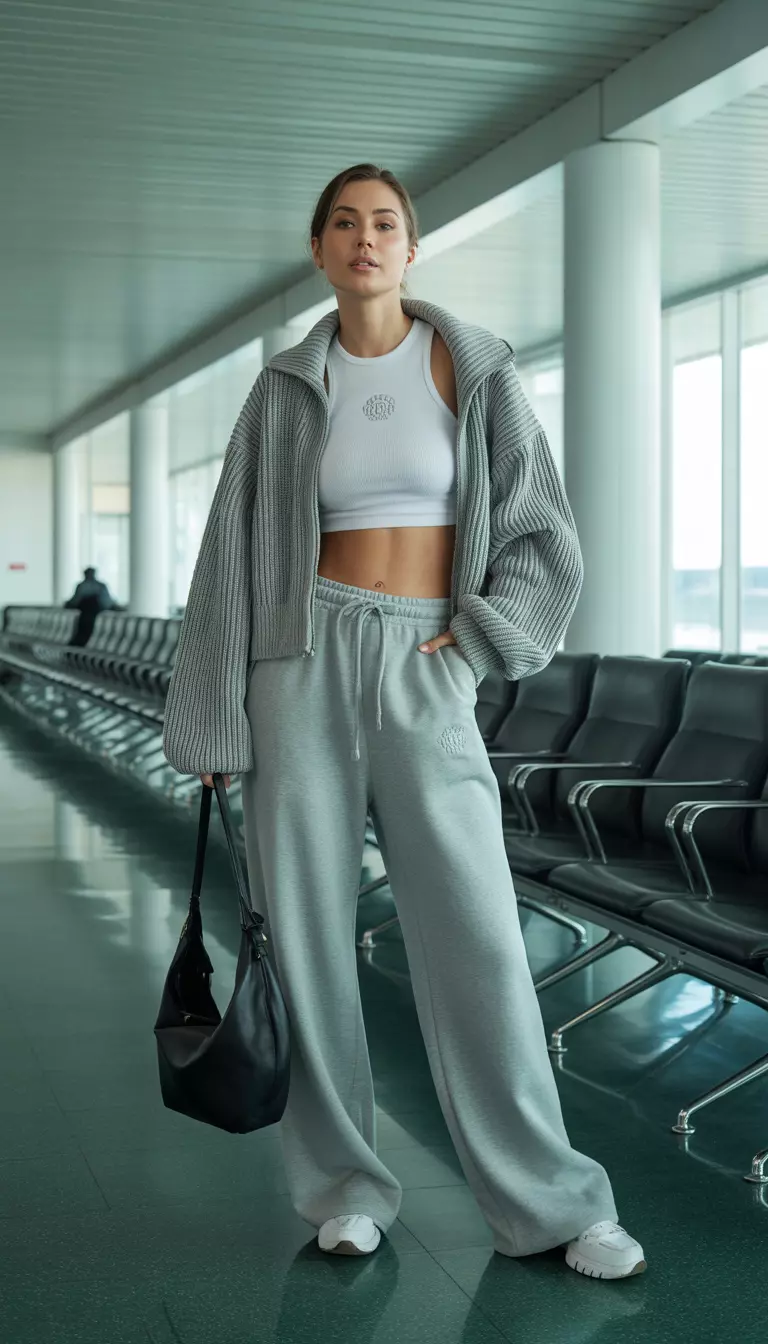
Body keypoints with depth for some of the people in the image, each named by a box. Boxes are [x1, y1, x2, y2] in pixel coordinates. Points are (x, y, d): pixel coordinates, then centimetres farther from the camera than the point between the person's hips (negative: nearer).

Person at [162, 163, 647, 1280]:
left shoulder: (475, 371, 4)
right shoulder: (286, 391, 6)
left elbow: (547, 542, 5)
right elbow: (233, 557, 6)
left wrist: (469, 647, -6)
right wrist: (211, 723, 2)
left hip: (426, 676, -1)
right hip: (305, 658, 1)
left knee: (476, 935, -5)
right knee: (308, 927, 1)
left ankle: (547, 1200, 8)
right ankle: (346, 1185, 17)